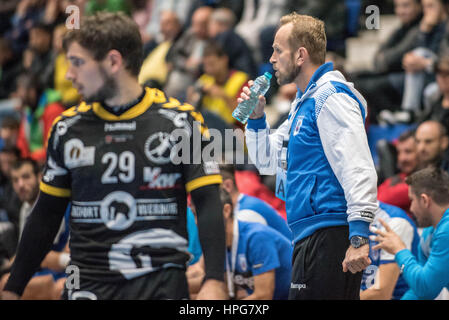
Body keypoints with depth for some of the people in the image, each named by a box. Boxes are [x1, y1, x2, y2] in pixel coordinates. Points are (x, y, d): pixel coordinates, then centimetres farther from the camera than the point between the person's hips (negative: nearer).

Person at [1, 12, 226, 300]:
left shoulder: (180, 121, -1)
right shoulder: (68, 127, 9)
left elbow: (208, 204, -3)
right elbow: (46, 215, 16)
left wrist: (214, 282, -14)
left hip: (162, 284, -2)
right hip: (88, 284, 2)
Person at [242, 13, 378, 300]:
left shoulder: (331, 97, -11)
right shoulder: (304, 102, 23)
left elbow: (359, 169, -21)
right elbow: (268, 162, 30)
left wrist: (359, 236, -28)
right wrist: (256, 119, 13)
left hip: (329, 235, -11)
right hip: (310, 237, 11)